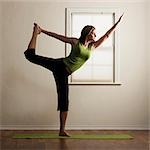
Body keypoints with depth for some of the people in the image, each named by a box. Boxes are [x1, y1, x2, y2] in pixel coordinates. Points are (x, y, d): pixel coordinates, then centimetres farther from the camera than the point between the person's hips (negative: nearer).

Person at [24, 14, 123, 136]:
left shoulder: (92, 47, 12)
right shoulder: (75, 42, 2)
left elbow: (107, 35, 15)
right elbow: (58, 36, 6)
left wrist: (117, 23, 13)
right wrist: (43, 31, 6)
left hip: (63, 73, 3)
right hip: (59, 65, -3)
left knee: (64, 100, 0)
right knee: (31, 55, -6)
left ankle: (62, 130, 3)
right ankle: (36, 32, 20)